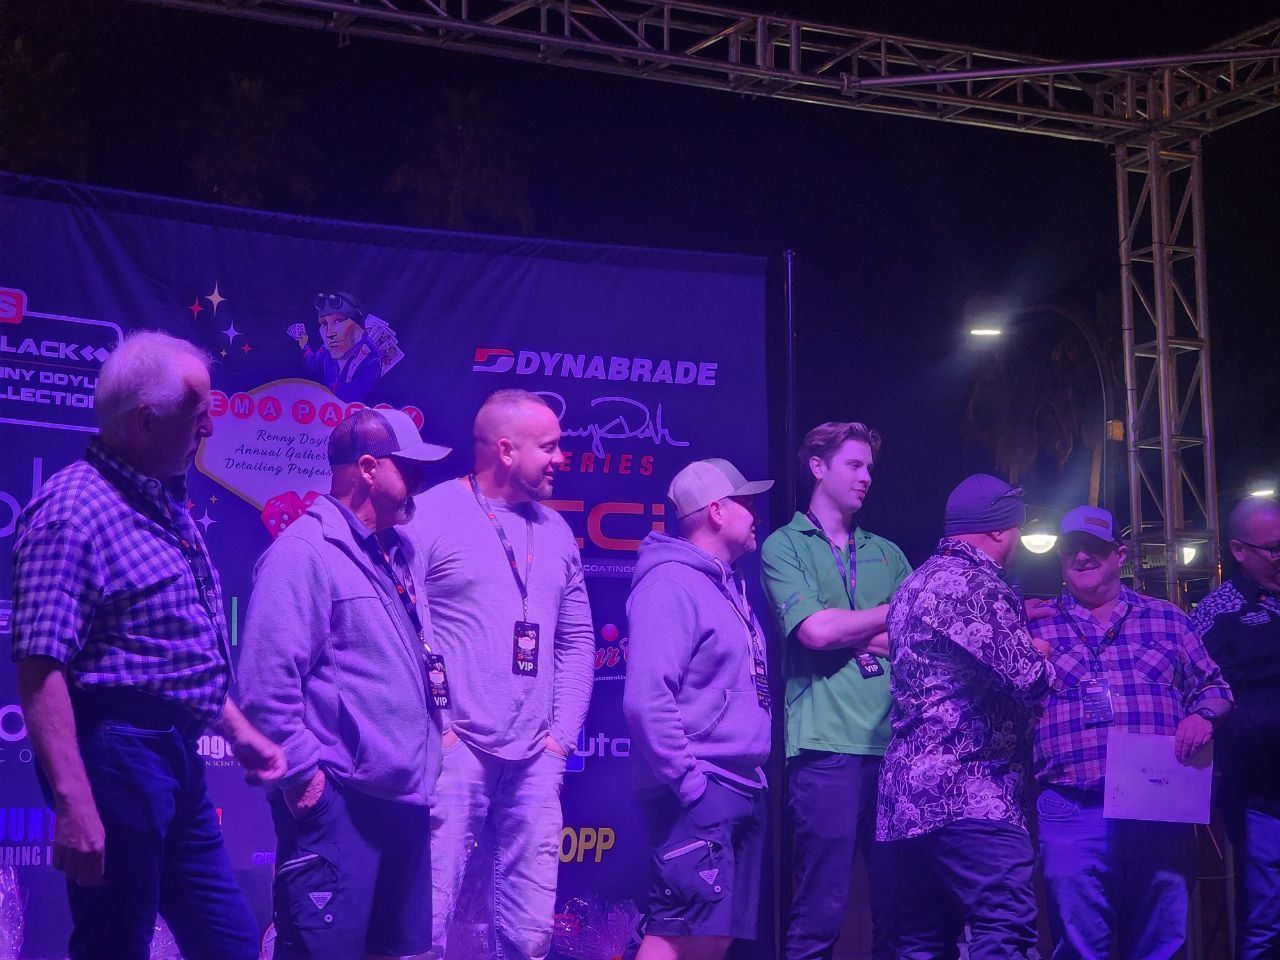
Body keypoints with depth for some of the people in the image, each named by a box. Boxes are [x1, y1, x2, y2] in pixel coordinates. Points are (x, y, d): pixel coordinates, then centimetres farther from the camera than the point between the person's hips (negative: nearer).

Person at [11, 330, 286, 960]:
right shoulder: (74, 510, -16)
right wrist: (74, 803, -27)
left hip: (175, 760, 9)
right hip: (115, 753, -9)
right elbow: (39, 671, -22)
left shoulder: (166, 503, 14)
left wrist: (238, 730, 22)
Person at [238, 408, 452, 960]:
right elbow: (267, 679, -19)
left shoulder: (398, 553, 16)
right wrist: (301, 773, -19)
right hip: (338, 798, -9)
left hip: (404, 794, 9)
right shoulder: (305, 551, -12)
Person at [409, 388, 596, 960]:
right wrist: (431, 728, -11)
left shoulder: (555, 531, 15)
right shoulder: (429, 515, -4)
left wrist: (562, 734, 9)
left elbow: (577, 641, 19)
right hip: (455, 751, -6)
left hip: (534, 761, 6)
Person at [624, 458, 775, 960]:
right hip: (701, 793, -9)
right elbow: (647, 698, -22)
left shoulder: (726, 585, 18)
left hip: (743, 791, 10)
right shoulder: (670, 584, -12)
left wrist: (754, 781, 14)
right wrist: (687, 781, -20)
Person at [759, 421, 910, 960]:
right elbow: (815, 632, -9)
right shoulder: (785, 546, 6)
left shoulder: (886, 553, 21)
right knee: (822, 907, -6)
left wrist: (849, 633, -4)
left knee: (900, 903, 4)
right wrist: (892, 614, 5)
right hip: (827, 743, -5)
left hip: (895, 743, 5)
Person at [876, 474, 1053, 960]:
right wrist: (1052, 667, 4)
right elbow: (1027, 678, -17)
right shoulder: (972, 583, -11)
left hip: (911, 791, 10)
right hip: (968, 792, -10)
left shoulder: (918, 582, 22)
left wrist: (1018, 620, 31)